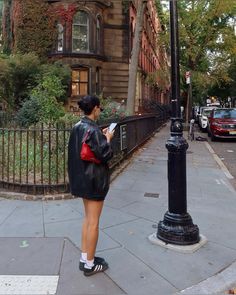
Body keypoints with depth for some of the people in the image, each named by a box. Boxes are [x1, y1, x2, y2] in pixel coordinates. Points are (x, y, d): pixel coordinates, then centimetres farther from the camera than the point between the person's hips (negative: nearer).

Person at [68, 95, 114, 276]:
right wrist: (108, 139, -5)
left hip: (82, 178, 9)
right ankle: (90, 264, 17)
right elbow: (105, 155, -20)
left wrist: (101, 136, 9)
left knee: (88, 218, 20)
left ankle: (85, 258, 31)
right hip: (95, 179, -9)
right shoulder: (93, 130, -20)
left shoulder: (78, 127, 6)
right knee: (93, 222, 3)